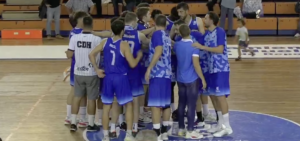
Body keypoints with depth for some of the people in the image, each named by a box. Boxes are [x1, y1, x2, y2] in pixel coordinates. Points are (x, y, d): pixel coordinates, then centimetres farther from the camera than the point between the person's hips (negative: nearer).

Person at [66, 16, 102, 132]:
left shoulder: (74, 37, -8)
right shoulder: (97, 39, -14)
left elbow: (69, 55, -3)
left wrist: (67, 52, 18)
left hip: (78, 72, 3)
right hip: (92, 73, -3)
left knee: (77, 97, 16)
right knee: (91, 99, 9)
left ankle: (73, 123, 18)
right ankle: (91, 125, 17)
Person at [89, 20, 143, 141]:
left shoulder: (105, 42, 1)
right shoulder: (124, 45, -13)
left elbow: (91, 55, 1)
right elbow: (132, 64, -12)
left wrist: (97, 69, 8)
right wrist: (139, 56, 6)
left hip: (108, 77, 4)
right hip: (121, 78, -4)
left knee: (106, 107, 11)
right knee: (129, 105, 10)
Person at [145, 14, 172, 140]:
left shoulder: (157, 34, -8)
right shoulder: (167, 36, 15)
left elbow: (158, 51, -21)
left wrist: (149, 68, -22)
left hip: (157, 73, -8)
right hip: (167, 73, 8)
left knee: (155, 104, -7)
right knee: (166, 103, 12)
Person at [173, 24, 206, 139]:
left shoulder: (177, 45, 1)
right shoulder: (194, 46, -17)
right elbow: (196, 64, -19)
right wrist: (203, 79, -13)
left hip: (180, 79, 6)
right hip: (192, 79, -6)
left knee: (182, 103, 14)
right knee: (191, 105, -1)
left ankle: (181, 129, 20)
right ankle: (190, 131, 2)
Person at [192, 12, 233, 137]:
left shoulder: (220, 31, -12)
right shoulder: (207, 34, 12)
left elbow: (220, 49, -20)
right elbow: (206, 51, 13)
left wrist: (203, 47, -22)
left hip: (221, 68, -9)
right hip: (212, 68, 9)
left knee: (220, 96, -8)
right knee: (213, 96, 12)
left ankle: (227, 127, -3)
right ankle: (221, 124, 22)